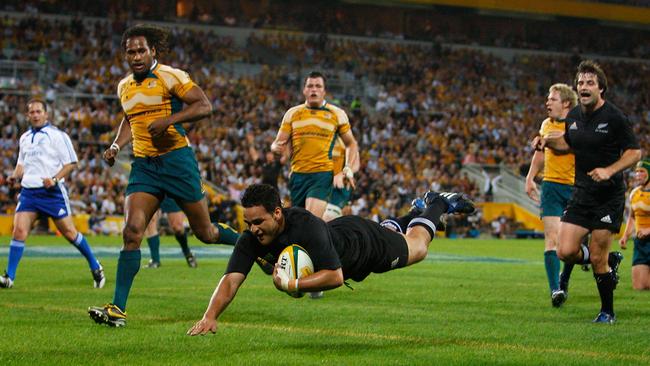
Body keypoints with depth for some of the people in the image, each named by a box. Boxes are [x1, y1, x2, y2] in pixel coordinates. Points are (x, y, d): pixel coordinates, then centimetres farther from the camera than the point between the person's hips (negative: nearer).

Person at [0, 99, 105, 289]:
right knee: (19, 230, -10)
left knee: (69, 232, 1)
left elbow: (71, 163, -4)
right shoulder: (24, 138, 14)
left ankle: (95, 267, 18)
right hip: (28, 190, 4)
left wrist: (55, 179, -17)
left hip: (52, 191, -4)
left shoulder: (57, 135, -4)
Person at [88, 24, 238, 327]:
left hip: (176, 159, -4)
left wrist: (168, 120, -23)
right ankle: (118, 309, -16)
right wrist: (116, 145, 13)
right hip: (143, 166, 5)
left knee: (205, 232, 4)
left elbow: (204, 106, -12)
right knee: (132, 231, -13)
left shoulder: (170, 76, -7)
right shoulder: (124, 86, 13)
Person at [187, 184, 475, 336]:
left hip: (363, 241, -6)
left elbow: (335, 276, -46)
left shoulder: (306, 226, -48)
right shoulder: (251, 239, -33)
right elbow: (231, 279, -39)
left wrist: (291, 286, -55)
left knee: (416, 248, 24)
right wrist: (210, 316, -55)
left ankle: (437, 204, 49)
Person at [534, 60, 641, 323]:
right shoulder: (573, 117, 6)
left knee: (597, 259, -5)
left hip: (609, 196, -6)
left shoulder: (615, 118, -12)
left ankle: (608, 312, 16)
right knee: (566, 251, -5)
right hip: (581, 193, 6)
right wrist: (547, 141, 5)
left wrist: (609, 171, -23)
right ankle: (609, 261, 24)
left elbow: (634, 152, -9)